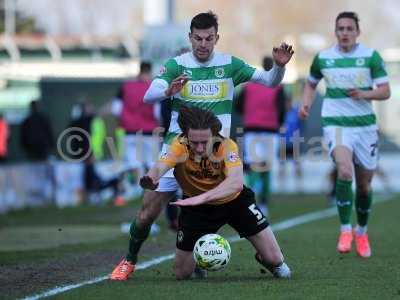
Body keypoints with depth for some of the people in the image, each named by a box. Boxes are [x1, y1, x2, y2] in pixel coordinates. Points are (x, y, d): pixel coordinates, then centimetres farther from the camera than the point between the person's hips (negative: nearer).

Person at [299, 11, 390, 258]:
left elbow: (385, 91, -5)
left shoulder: (371, 56, -3)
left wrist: (364, 94, -24)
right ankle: (345, 231, -17)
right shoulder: (323, 58, 3)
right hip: (336, 124, -1)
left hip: (365, 125, 1)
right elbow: (311, 83, 21)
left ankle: (362, 232, 34)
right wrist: (307, 103, 3)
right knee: (345, 171, -27)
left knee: (365, 184, 9)